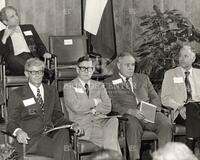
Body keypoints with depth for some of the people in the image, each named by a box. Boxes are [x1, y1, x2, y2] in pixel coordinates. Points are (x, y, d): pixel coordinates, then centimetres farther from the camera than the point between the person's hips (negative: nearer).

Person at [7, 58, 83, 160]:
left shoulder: (52, 91, 20)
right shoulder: (17, 95, 8)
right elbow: (11, 123, 4)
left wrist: (72, 125, 0)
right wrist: (18, 131, -20)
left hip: (50, 133, 4)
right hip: (30, 138, -4)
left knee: (64, 132, -33)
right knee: (60, 151, -33)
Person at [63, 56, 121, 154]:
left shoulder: (99, 86, 20)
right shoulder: (69, 87, 7)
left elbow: (107, 107, 6)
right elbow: (76, 107, -10)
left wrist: (92, 110, -8)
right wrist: (95, 101, 0)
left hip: (100, 123, 4)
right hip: (81, 126, -4)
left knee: (113, 121, -31)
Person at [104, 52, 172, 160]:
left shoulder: (143, 78, 26)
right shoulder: (110, 83, 12)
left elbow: (155, 98, 19)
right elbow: (113, 105, -1)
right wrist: (130, 111, -18)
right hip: (128, 115, -3)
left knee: (166, 124, -27)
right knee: (134, 126, -38)